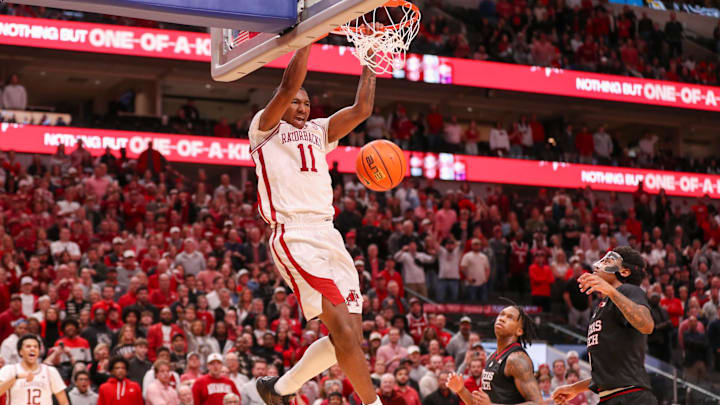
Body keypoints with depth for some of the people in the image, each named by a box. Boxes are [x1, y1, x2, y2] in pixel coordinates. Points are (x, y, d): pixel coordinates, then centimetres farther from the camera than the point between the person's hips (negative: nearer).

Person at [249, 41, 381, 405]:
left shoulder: (318, 131, 26)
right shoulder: (265, 127, 9)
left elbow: (361, 110, 16)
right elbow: (288, 86, -7)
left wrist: (369, 64, 17)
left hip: (329, 235, 7)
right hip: (294, 237, -7)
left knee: (349, 335, 2)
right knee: (342, 327, -18)